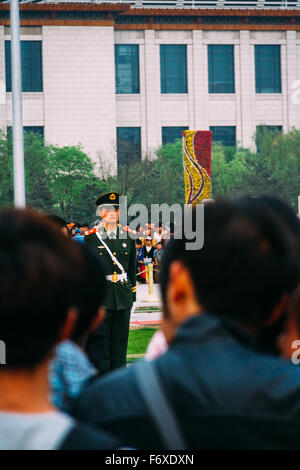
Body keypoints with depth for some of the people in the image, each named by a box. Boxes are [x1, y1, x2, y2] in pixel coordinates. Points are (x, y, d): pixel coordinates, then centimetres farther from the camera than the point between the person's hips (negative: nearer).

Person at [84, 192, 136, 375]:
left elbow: (132, 268, 14)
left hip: (123, 296, 3)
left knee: (120, 338, 7)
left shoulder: (128, 237, 9)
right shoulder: (91, 237, 0)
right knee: (99, 338, -4)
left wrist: (132, 294, 11)